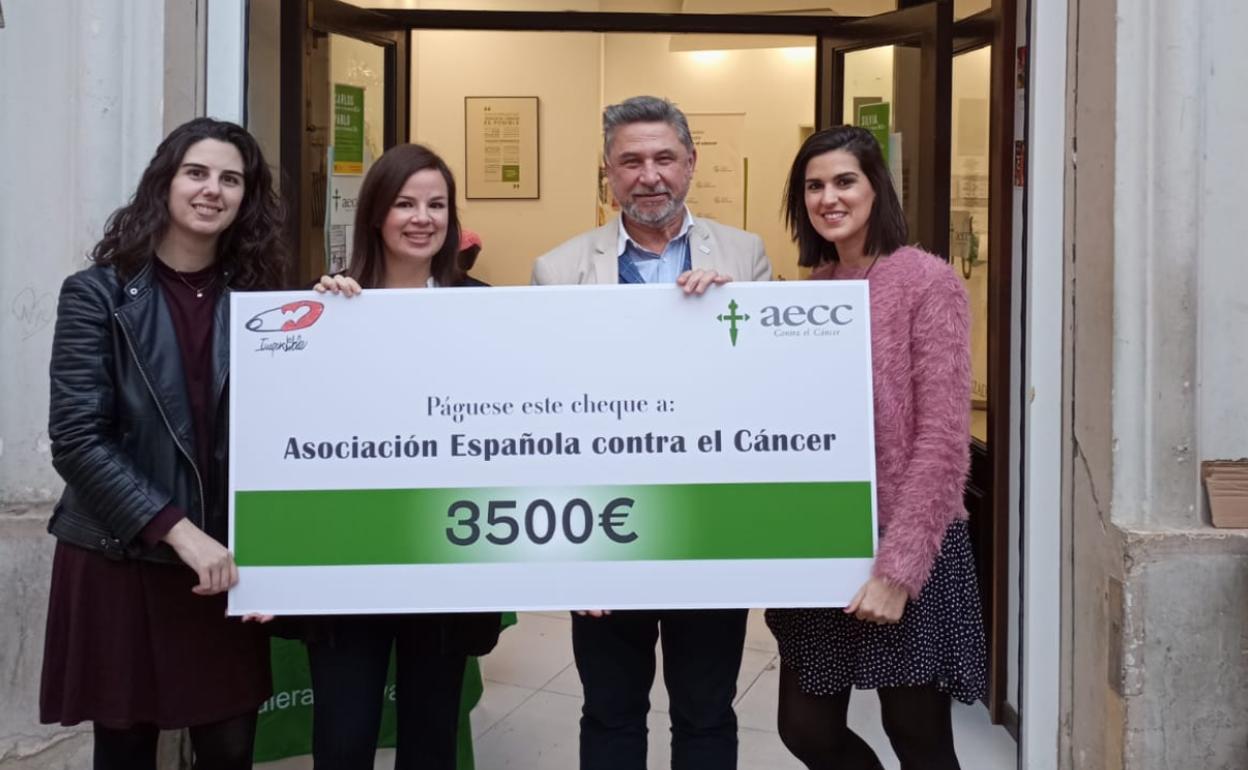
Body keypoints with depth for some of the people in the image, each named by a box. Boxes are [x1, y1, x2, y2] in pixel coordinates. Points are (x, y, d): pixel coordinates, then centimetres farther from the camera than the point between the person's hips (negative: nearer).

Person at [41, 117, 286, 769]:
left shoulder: (258, 296, 7)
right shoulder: (98, 293, -4)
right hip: (118, 559, -2)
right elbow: (77, 440, -12)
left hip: (223, 560, 3)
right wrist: (178, 531, -19)